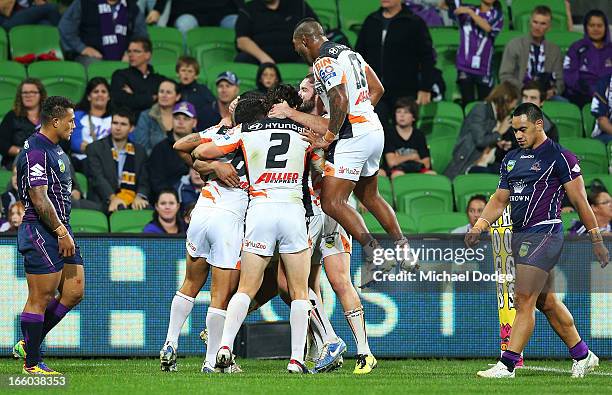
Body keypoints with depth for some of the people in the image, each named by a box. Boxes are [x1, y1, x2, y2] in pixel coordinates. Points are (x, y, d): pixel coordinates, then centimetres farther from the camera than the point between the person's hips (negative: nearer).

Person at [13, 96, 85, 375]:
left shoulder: (55, 150, 17)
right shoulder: (36, 152, -16)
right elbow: (39, 198, -21)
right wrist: (61, 232, -20)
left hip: (60, 230, 10)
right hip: (41, 233, -10)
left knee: (74, 292, 8)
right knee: (40, 299, -5)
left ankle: (28, 344, 18)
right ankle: (32, 363, 2)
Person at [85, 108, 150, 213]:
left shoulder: (139, 151, 19)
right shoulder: (95, 148, 8)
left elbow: (144, 182, 13)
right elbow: (97, 178, -6)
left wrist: (139, 197, -12)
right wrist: (112, 198, -24)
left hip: (132, 202, 3)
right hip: (105, 203, -3)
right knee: (120, 209, -37)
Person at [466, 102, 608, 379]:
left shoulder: (559, 157, -7)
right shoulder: (512, 159, 15)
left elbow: (580, 201, -6)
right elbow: (499, 199, 18)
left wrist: (597, 240, -5)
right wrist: (479, 226, 3)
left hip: (544, 233, -8)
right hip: (520, 235, 8)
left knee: (524, 301, -12)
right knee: (546, 302, 14)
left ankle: (507, 364, -14)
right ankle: (582, 356, 26)